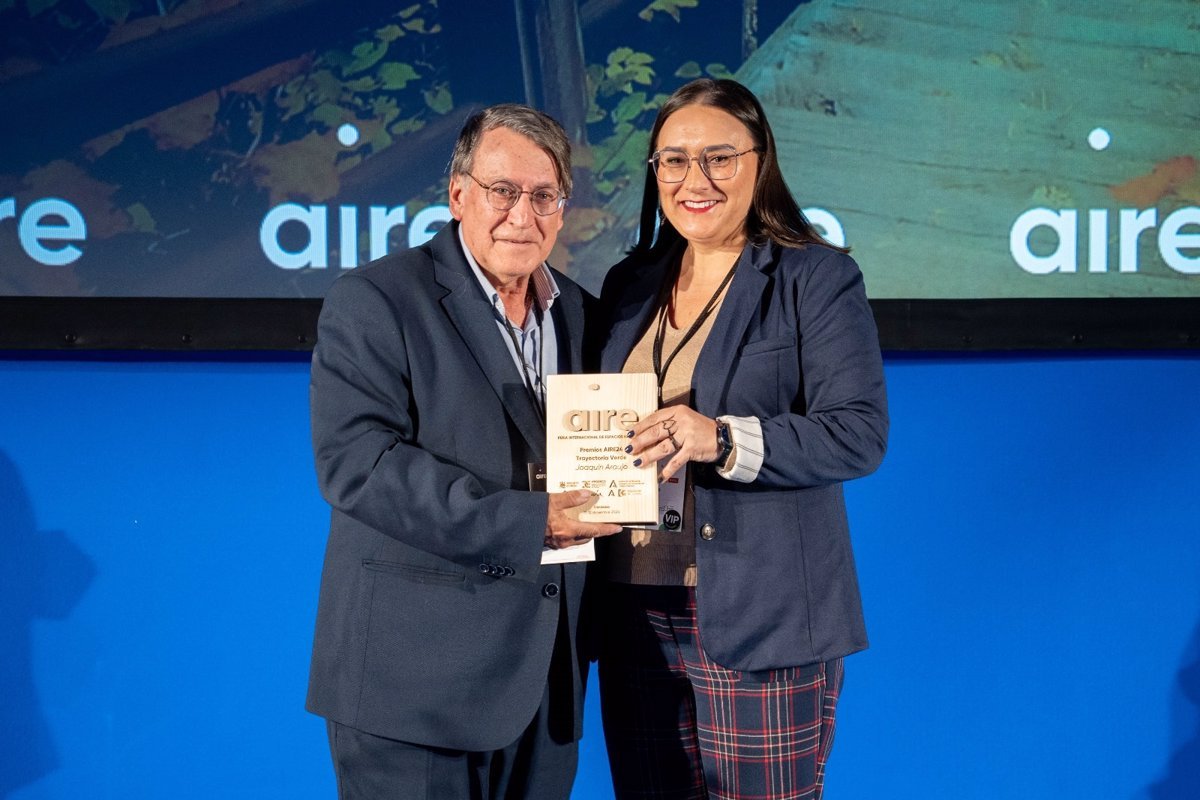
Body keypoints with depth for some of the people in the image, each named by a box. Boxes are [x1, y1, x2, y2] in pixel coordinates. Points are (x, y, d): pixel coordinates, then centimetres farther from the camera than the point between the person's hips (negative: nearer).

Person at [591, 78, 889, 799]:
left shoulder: (819, 278, -2)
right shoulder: (629, 285, 14)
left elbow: (860, 433, -12)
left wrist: (724, 440, -24)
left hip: (760, 628, -5)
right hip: (635, 620, 5)